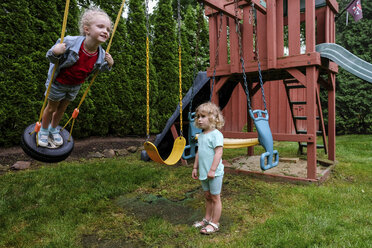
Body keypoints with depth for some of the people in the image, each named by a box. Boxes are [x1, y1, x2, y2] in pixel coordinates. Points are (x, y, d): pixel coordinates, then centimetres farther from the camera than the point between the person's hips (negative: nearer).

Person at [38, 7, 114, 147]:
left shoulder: (101, 54, -18)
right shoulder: (70, 42, -32)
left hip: (75, 86, 4)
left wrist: (108, 65, -16)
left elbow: (97, 69, 2)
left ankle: (53, 129, 49)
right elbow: (52, 58, -21)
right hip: (58, 82, -4)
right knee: (51, 107, 16)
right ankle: (43, 130, 43)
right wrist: (54, 53, -43)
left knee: (62, 109, 22)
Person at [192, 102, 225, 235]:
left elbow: (218, 153, -21)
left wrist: (212, 170, -23)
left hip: (214, 173, -8)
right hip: (203, 172, 8)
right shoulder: (201, 135, 10)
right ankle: (207, 219, 35)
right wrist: (195, 167, 15)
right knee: (207, 196, 20)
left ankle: (214, 223, 18)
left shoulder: (216, 134, -16)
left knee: (215, 198, 6)